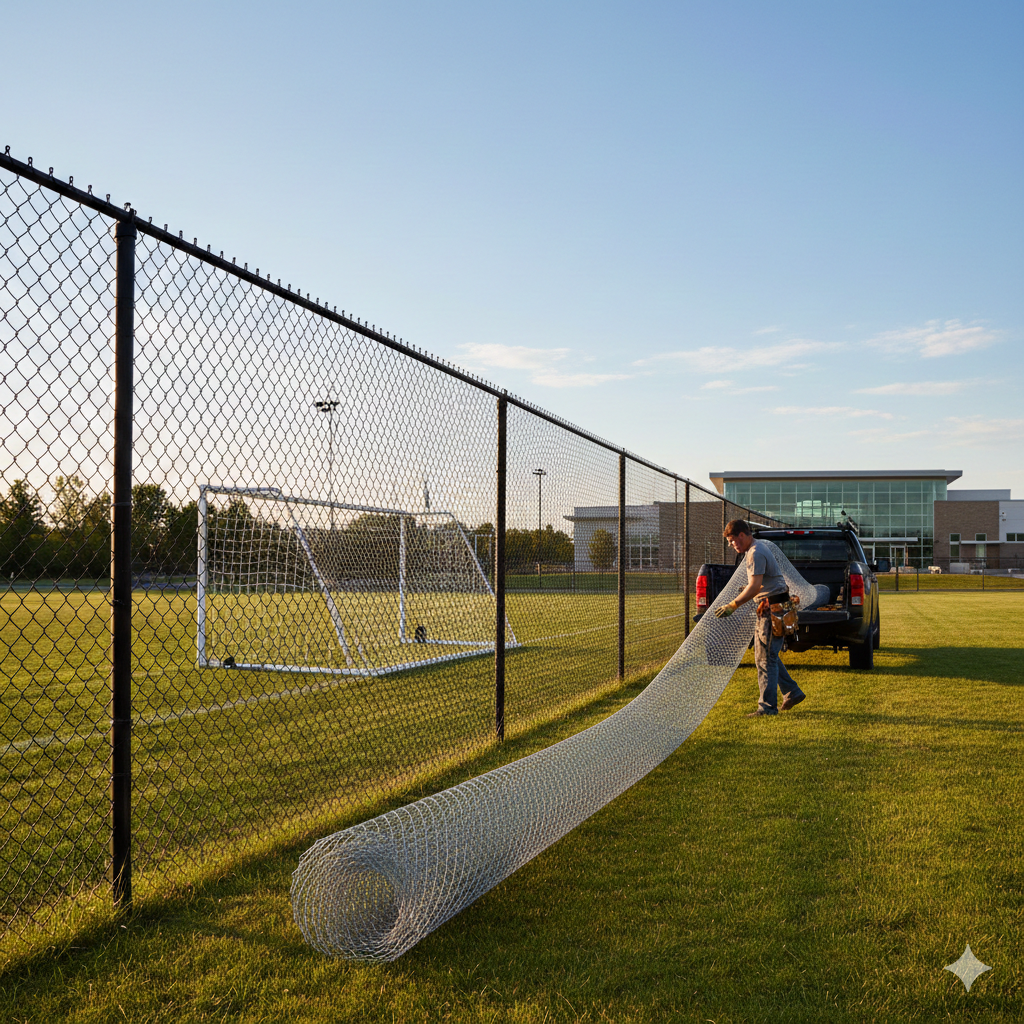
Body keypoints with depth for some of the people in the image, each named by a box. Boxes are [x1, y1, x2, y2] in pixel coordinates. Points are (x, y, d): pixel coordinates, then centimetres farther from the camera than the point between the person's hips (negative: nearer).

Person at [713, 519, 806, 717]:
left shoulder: (756, 553, -17)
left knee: (765, 657, -8)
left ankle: (767, 706, -4)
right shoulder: (758, 547, 16)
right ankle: (792, 692, 22)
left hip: (772, 608, -11)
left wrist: (732, 606, -26)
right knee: (768, 655, 16)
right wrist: (746, 590, 26)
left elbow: (755, 587, -26)